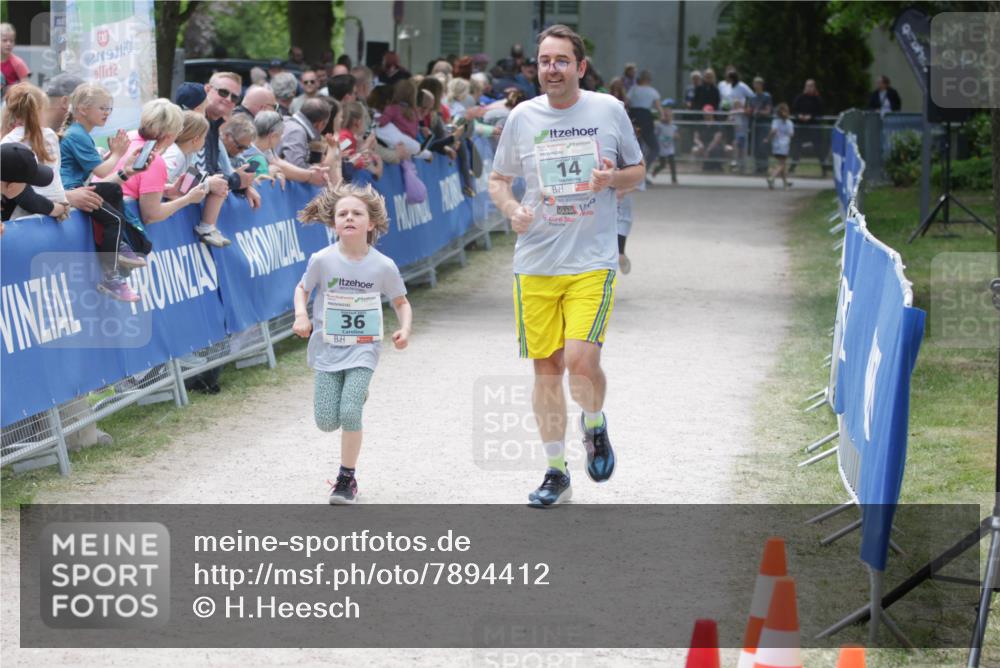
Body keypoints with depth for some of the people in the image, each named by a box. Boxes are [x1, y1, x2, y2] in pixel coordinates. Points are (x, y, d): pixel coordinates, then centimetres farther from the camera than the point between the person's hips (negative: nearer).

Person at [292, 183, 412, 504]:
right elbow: (302, 289, 7)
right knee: (327, 421, -2)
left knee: (349, 412, -17)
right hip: (327, 348, 1)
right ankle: (354, 395, 36)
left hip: (363, 349, -1)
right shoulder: (322, 260, -8)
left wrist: (405, 329, -11)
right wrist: (301, 315, -11)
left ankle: (347, 478, 1)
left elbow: (401, 302, 7)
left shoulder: (383, 266, -7)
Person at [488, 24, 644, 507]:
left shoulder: (609, 110, 1)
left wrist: (613, 178, -11)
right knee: (546, 369, 5)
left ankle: (595, 425, 15)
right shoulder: (522, 117, 4)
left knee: (580, 359, -18)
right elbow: (498, 178, 15)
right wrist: (510, 208, -7)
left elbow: (638, 172, 11)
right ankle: (556, 471, 18)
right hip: (536, 264, 2)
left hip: (593, 262, -2)